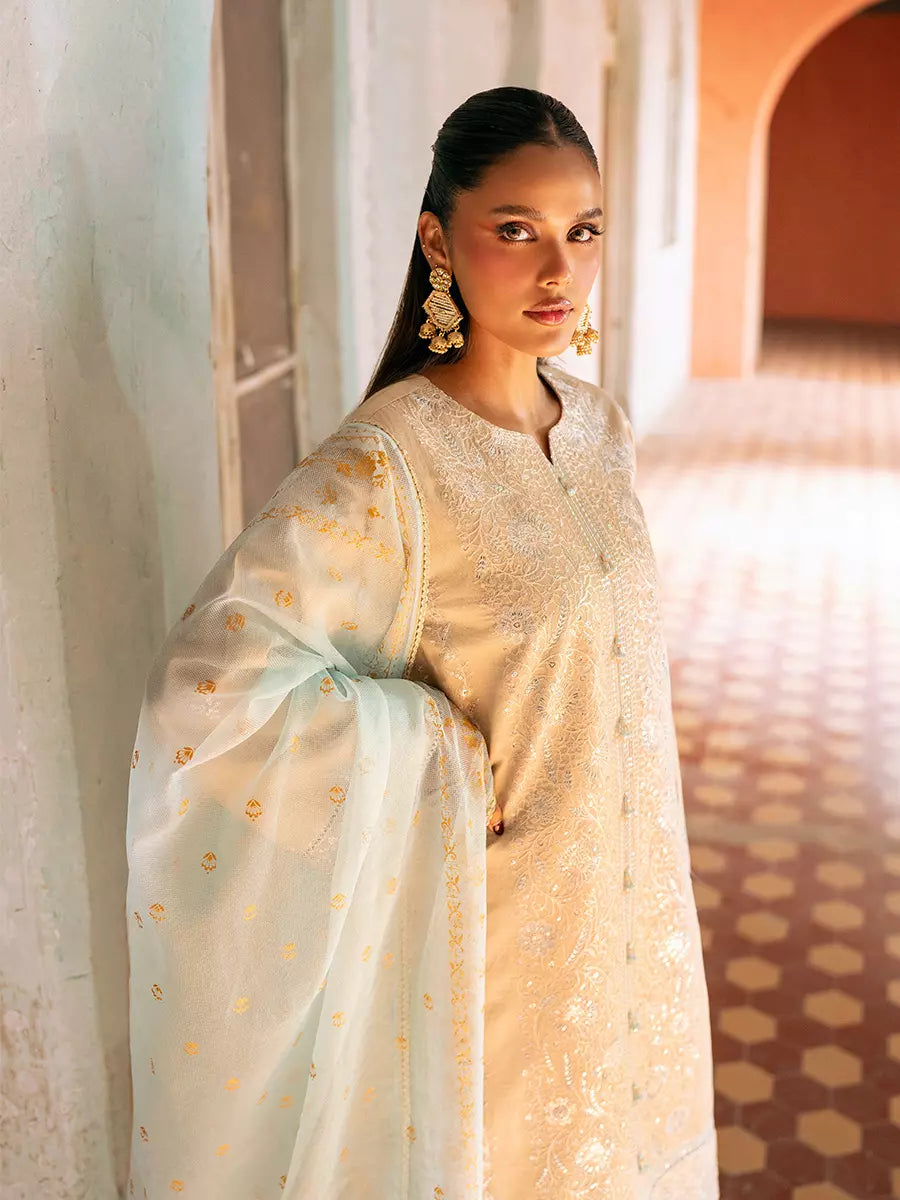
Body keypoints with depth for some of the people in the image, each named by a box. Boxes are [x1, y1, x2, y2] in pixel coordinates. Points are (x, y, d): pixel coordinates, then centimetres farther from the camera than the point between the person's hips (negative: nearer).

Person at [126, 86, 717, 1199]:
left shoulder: (598, 425, 0)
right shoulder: (386, 462, -23)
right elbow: (208, 684, -31)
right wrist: (443, 747, -24)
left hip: (627, 900, 6)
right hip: (497, 923, -6)